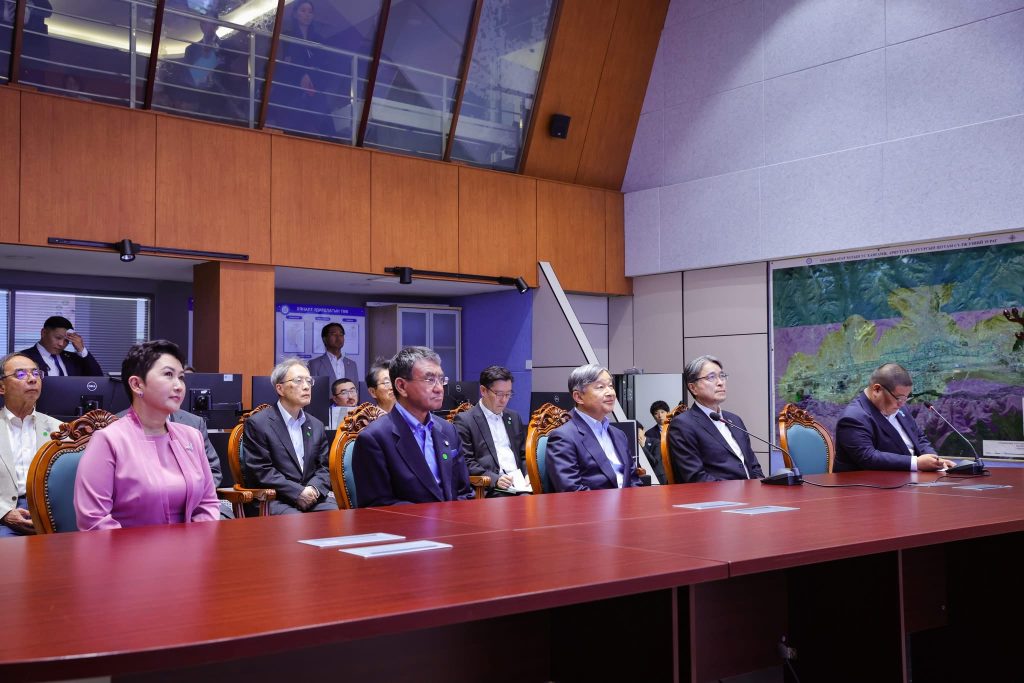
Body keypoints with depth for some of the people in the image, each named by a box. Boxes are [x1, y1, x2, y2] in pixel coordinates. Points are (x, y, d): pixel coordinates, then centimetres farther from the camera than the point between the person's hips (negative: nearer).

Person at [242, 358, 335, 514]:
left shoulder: (317, 426, 17)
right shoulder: (258, 423, -2)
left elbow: (324, 467, 14)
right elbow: (261, 471, -8)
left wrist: (314, 489, -8)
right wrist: (298, 492, -15)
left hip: (312, 499, 6)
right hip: (274, 501, -5)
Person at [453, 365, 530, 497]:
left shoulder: (514, 417, 21)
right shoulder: (465, 420, 1)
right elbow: (466, 462, -5)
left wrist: (528, 474, 3)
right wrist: (495, 479, -17)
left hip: (520, 482, 5)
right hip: (492, 489, -5)